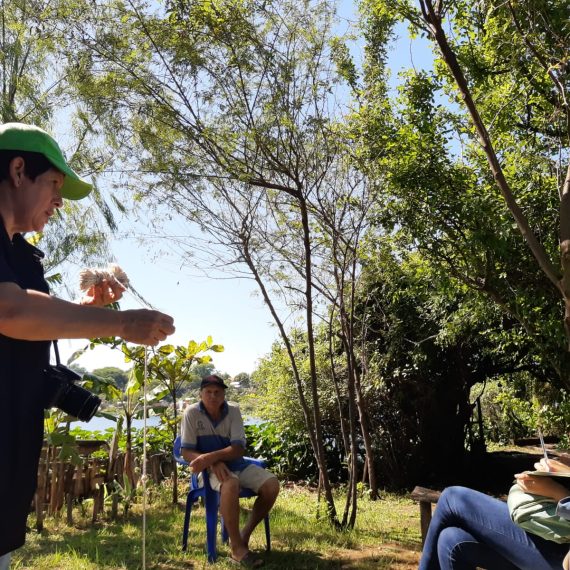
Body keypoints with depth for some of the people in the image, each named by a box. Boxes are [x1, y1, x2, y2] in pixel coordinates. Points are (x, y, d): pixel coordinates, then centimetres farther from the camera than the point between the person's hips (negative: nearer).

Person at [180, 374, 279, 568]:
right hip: (210, 469, -4)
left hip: (236, 464, 4)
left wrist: (211, 456, -30)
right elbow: (187, 452, -13)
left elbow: (238, 449, -13)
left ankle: (246, 533, 1)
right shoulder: (192, 413, -12)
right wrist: (213, 463, -30)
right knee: (230, 484, -37)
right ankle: (237, 547, -23)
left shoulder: (233, 410, -6)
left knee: (272, 484, -17)